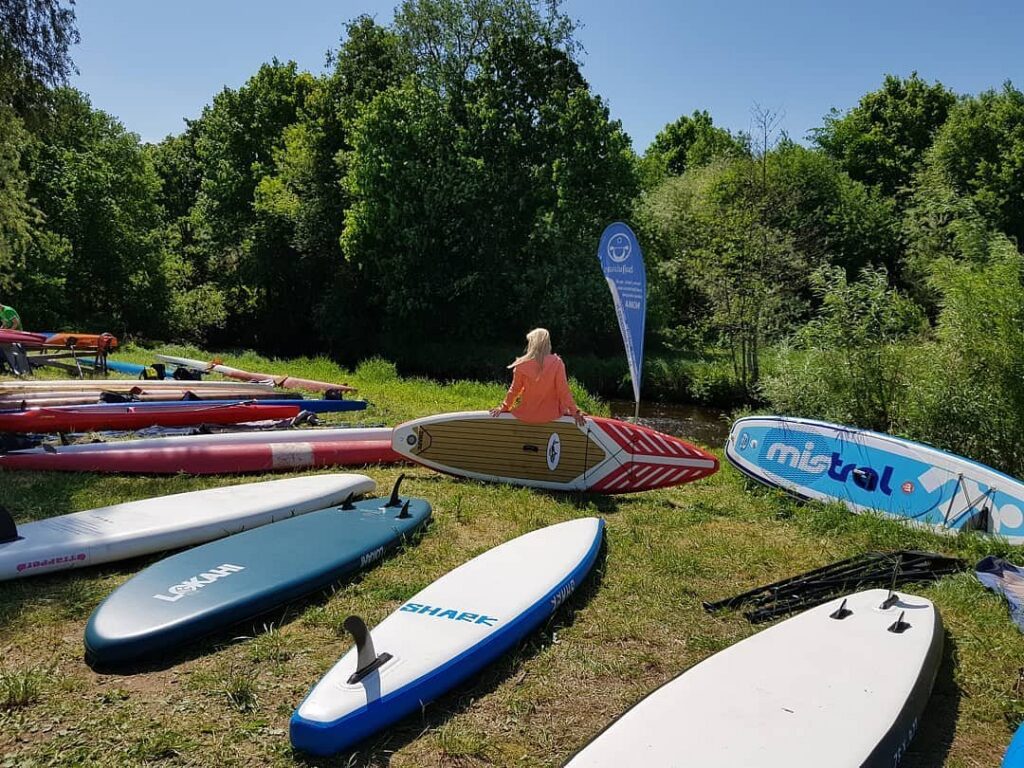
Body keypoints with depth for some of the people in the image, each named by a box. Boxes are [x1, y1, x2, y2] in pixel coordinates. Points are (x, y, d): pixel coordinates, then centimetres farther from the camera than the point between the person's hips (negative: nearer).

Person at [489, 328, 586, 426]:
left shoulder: (522, 364, -10)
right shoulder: (556, 362, -13)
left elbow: (514, 390, -2)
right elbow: (563, 390, -12)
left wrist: (504, 407, 12)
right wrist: (575, 411, -3)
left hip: (526, 415, 2)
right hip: (550, 415, -2)